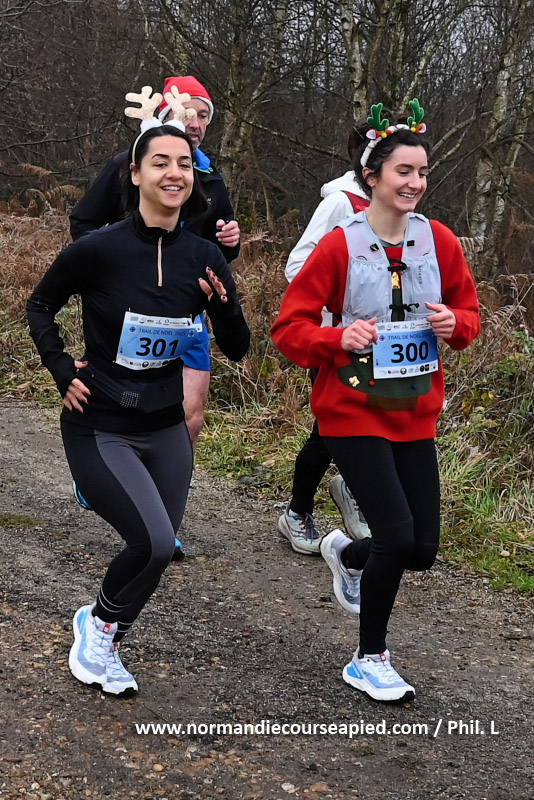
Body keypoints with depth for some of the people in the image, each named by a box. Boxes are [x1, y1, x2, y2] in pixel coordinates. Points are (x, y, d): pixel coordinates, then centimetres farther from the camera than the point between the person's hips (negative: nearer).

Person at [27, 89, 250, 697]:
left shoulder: (204, 259, -3)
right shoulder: (99, 249, -14)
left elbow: (237, 350, 2)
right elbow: (39, 307, 3)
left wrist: (223, 304, -16)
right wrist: (63, 372, -7)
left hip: (166, 429, 5)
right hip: (99, 429, -5)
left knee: (157, 548, 11)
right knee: (155, 543, -19)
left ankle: (101, 644, 37)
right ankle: (99, 622, 11)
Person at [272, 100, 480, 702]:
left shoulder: (439, 241, 0)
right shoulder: (339, 245, -12)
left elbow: (468, 309, 12)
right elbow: (288, 327, -8)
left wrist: (455, 324, -11)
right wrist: (339, 339, -26)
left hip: (416, 414, 5)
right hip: (353, 411, -5)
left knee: (422, 549, 5)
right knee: (397, 535, -13)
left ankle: (344, 554, 40)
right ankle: (369, 661, 10)